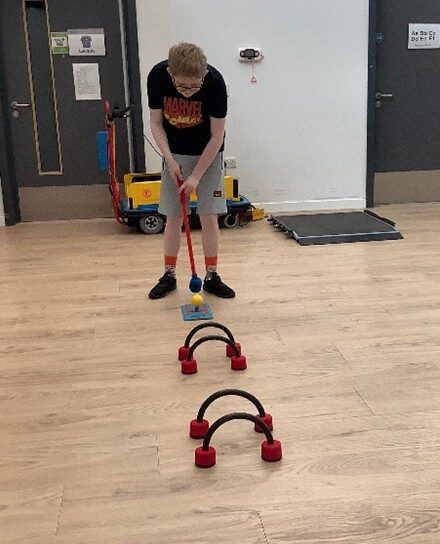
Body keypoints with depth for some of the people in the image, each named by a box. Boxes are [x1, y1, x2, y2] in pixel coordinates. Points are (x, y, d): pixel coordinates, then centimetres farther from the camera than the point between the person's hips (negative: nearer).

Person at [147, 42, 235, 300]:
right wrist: (170, 159, -18)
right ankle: (169, 275, 13)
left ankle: (212, 276, 9)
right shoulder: (157, 76, -21)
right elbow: (156, 123, -7)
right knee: (174, 217, 2)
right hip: (175, 154, 2)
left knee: (209, 216, -2)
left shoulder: (215, 82, -28)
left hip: (208, 153, -1)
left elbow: (217, 136, -20)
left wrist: (196, 176, -20)